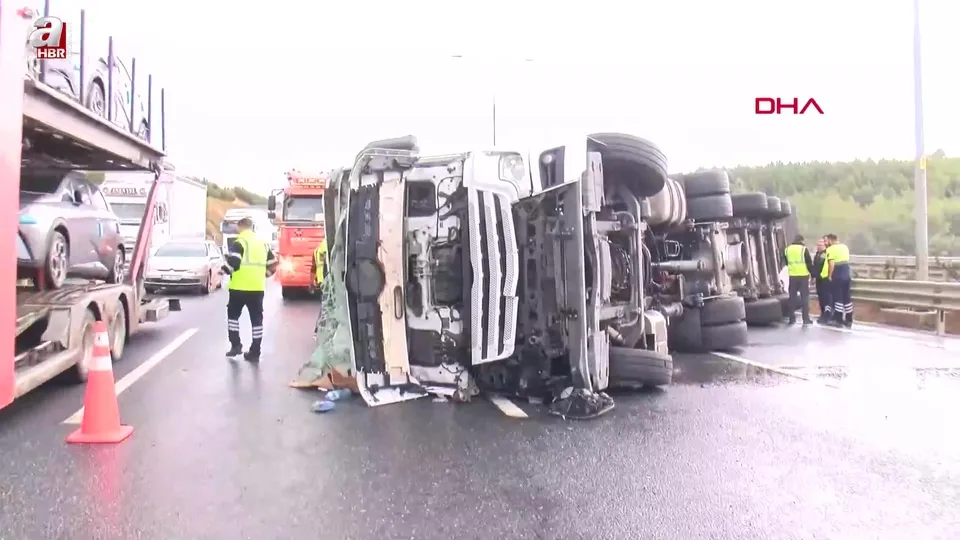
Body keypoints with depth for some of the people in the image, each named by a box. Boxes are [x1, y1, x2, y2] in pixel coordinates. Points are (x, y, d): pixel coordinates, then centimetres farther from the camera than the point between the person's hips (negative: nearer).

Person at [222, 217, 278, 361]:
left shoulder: (239, 243, -8)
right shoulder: (263, 243, 11)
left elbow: (233, 263, -17)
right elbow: (273, 263, 13)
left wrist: (224, 270, 2)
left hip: (240, 287, -5)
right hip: (258, 288, 5)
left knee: (233, 315, 14)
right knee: (256, 318, 6)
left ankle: (235, 345, 10)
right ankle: (255, 352, 7)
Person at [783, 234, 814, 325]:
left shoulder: (787, 249, 6)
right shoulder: (804, 249, -7)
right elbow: (809, 263, -5)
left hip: (792, 276, 3)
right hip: (803, 276, -3)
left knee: (792, 297, 9)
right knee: (805, 297, 2)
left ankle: (792, 318, 8)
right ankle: (806, 319, 1)